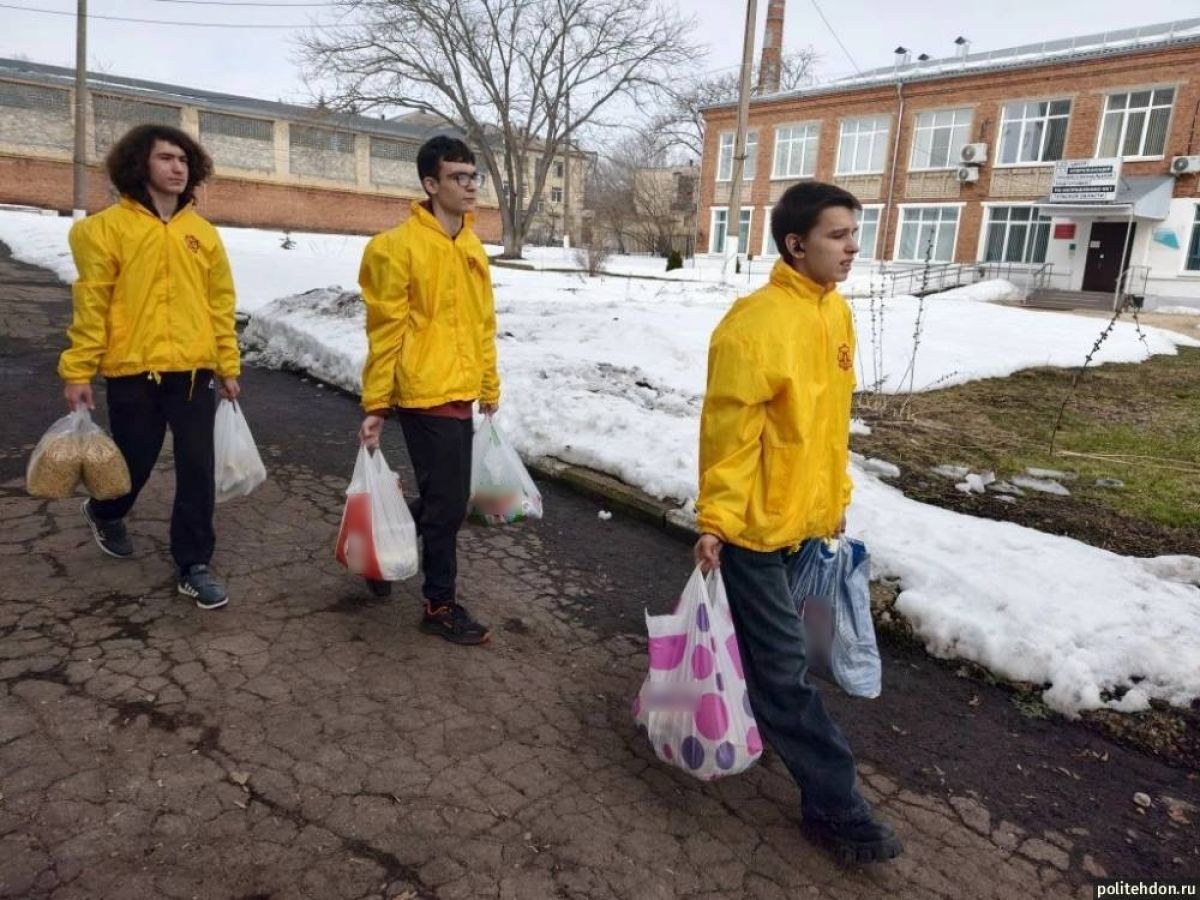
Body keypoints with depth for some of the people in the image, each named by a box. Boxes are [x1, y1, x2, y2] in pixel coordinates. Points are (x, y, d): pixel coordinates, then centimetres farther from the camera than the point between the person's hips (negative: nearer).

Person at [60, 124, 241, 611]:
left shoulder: (203, 232, 8)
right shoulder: (107, 227, -1)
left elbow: (220, 303, 9)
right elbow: (91, 303, -4)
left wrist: (229, 366, 6)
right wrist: (77, 371, -7)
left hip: (194, 370, 2)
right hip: (133, 371, -2)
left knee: (197, 469, 0)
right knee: (135, 461, 12)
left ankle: (193, 565, 12)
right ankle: (104, 513, 47)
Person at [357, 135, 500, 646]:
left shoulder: (472, 249, 12)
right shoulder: (398, 247, -11)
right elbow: (385, 332, -10)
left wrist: (490, 388, 19)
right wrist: (375, 404, -9)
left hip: (460, 394, 8)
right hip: (426, 395, -8)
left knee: (443, 500, 17)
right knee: (447, 504, -1)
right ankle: (440, 606, 16)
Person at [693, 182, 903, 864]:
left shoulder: (837, 312, 7)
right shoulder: (756, 323, -21)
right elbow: (728, 431, -20)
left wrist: (837, 497, 18)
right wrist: (714, 519, -20)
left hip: (805, 517, 9)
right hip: (753, 523, -9)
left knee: (761, 646, 23)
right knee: (785, 666, 2)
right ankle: (836, 806, 13)